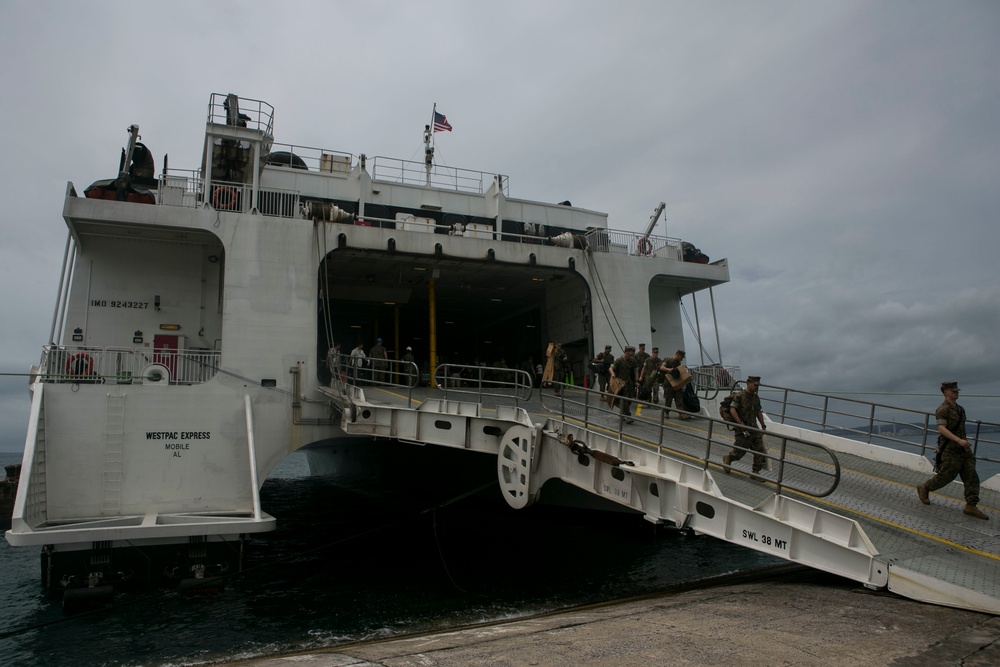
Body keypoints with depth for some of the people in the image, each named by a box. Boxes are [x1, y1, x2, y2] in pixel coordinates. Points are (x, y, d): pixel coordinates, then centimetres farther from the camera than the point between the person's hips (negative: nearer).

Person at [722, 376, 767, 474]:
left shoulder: (756, 397, 11)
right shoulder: (739, 396, -11)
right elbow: (732, 410, -18)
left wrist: (763, 426, 21)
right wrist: (740, 423, -24)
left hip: (753, 427, 7)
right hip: (742, 429, -7)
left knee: (760, 450, 1)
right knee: (740, 451, -2)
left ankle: (756, 472, 11)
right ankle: (727, 459, 27)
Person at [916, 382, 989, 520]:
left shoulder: (960, 409, 14)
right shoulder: (943, 409, -13)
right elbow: (942, 428, -25)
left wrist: (963, 442, 22)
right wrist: (959, 440, -34)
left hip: (963, 449, 8)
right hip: (950, 450, -8)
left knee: (971, 476, 0)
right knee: (946, 476, -1)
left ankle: (971, 506, 1)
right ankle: (924, 489, 22)